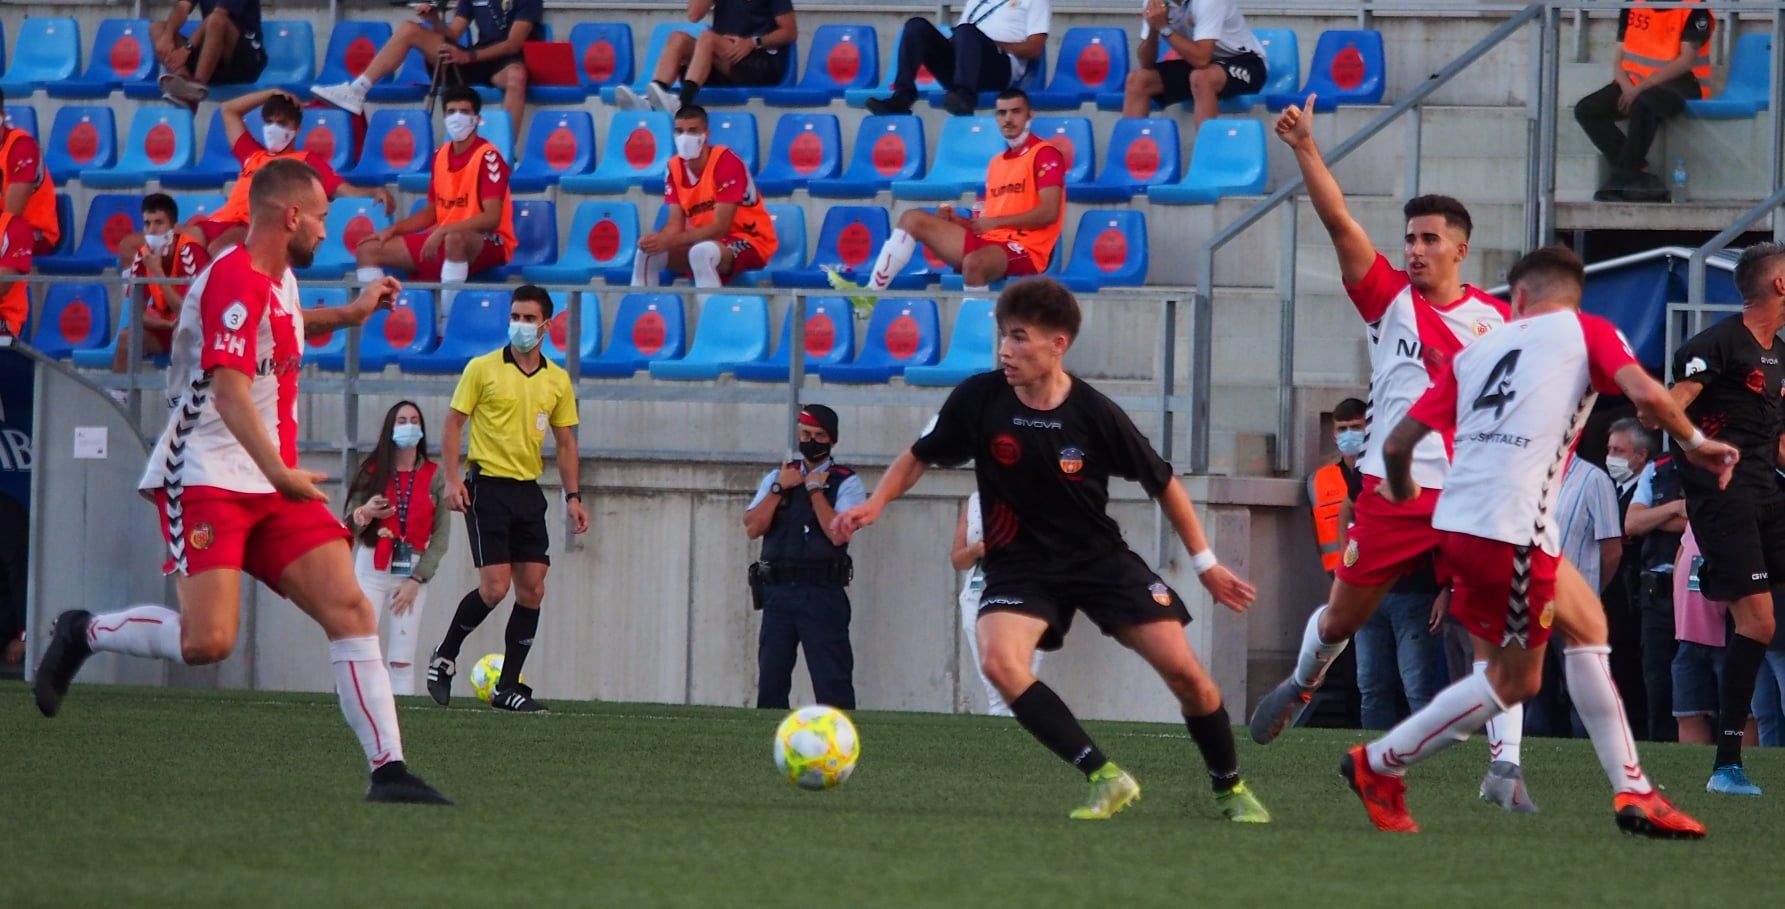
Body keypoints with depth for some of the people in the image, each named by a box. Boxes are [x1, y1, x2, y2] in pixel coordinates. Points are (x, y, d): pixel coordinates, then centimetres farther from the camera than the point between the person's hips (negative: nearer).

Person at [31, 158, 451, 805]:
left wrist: (348, 315, 32)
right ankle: (84, 633, 6)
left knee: (349, 610, -7)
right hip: (207, 478, -9)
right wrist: (279, 471, -34)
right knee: (208, 640, -22)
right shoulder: (235, 280, -14)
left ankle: (388, 769, -10)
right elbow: (228, 388, -26)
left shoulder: (279, 279, 17)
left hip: (273, 486, 9)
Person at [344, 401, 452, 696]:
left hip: (413, 572, 0)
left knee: (402, 660, -5)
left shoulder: (435, 477, 4)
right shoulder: (371, 471, 6)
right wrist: (365, 514, -19)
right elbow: (349, 526, 5)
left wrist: (416, 580, -6)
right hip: (372, 569, 0)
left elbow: (441, 537, 2)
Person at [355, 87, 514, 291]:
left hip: (487, 243, -8)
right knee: (368, 249, 1)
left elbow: (491, 218, -21)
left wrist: (443, 231, -26)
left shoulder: (487, 157, -12)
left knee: (455, 239, -44)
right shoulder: (441, 155, 11)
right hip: (439, 240, 8)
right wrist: (393, 229, 8)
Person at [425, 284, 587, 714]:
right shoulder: (482, 369, -2)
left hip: (528, 492, 5)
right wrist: (452, 479, -12)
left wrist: (572, 496, 6)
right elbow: (453, 423, -1)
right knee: (495, 587, -13)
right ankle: (445, 656, 9)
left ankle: (508, 687, 8)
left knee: (532, 590, 0)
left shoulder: (557, 380, 10)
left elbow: (566, 442, 15)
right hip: (488, 486, -5)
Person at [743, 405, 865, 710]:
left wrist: (815, 489, -6)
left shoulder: (845, 483, 4)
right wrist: (779, 488, -3)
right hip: (777, 591, 4)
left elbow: (838, 534, -12)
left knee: (833, 684, -9)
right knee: (770, 682, 4)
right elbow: (753, 528, 4)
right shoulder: (777, 477, 17)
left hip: (822, 595, -4)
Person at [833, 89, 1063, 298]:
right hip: (990, 242, 8)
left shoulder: (1045, 154, -3)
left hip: (1026, 248, -8)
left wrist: (995, 222, -14)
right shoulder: (997, 162, 22)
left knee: (974, 262, -41)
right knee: (913, 218, 0)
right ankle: (873, 292, -12)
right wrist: (954, 220, 4)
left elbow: (1049, 212, -16)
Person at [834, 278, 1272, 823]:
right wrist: (876, 503, -11)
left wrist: (1205, 563, 4)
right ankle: (1106, 778, -22)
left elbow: (1163, 484, 0)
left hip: (1100, 556, -1)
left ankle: (1230, 788, 15)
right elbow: (921, 456, 6)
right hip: (1019, 563, 1)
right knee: (999, 660, -29)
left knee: (1183, 669, -11)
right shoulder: (979, 399, -12)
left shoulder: (1095, 414, -14)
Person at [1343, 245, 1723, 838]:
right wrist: (1694, 442, 7)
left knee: (1586, 622, 18)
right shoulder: (1585, 332, 8)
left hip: (1457, 519, 7)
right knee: (1513, 679, 7)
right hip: (1510, 529, -7)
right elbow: (1646, 395, -10)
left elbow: (1398, 443, 15)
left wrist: (1403, 492, 36)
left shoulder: (1480, 350, 20)